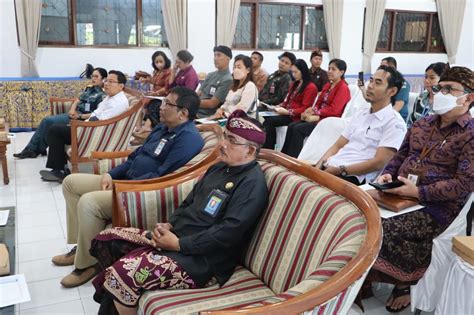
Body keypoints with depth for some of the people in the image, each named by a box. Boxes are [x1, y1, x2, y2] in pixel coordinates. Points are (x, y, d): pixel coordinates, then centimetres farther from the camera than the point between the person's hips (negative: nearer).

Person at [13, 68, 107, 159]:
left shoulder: (103, 95, -12)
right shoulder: (90, 89, 16)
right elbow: (77, 100, 19)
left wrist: (80, 116, -22)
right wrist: (72, 109, -3)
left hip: (81, 118, -9)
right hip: (74, 114, 9)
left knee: (49, 121, -15)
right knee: (46, 120, -5)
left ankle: (40, 149, 5)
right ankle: (31, 149, -1)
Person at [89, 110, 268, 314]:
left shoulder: (252, 183, -15)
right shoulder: (221, 167, 14)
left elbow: (227, 234, -23)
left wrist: (178, 244, -19)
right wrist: (168, 225, 0)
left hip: (203, 260, -9)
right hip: (176, 236, 9)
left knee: (124, 271, -26)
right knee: (106, 239, 3)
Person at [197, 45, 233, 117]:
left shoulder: (228, 80, -10)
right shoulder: (210, 75, 17)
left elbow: (212, 103, -13)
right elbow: (198, 94, 14)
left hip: (207, 117, -8)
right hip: (195, 112, 8)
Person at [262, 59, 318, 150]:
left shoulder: (311, 87, -5)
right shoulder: (294, 84, 22)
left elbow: (304, 109, -11)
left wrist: (288, 112, -18)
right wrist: (278, 106, 0)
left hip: (296, 117, -7)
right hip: (287, 113, 7)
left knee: (269, 121, -26)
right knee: (267, 119, -20)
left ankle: (269, 150, -20)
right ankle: (267, 150, -23)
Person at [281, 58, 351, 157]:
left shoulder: (343, 88, -9)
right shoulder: (327, 85, 18)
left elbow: (334, 110, -17)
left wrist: (315, 112, -19)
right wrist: (311, 109, -6)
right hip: (319, 117, 8)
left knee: (298, 129, -23)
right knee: (291, 126, -10)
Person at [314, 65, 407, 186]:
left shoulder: (394, 122, -4)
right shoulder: (360, 114, 19)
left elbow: (379, 163, -13)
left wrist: (340, 170, -15)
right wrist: (318, 167, -2)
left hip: (353, 177, -7)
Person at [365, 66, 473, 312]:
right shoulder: (423, 124, 13)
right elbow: (401, 155, 21)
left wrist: (419, 192, -23)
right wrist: (388, 174, 0)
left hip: (436, 209, -6)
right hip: (400, 195, 7)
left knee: (383, 230, -25)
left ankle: (406, 281, 3)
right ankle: (367, 276, 3)